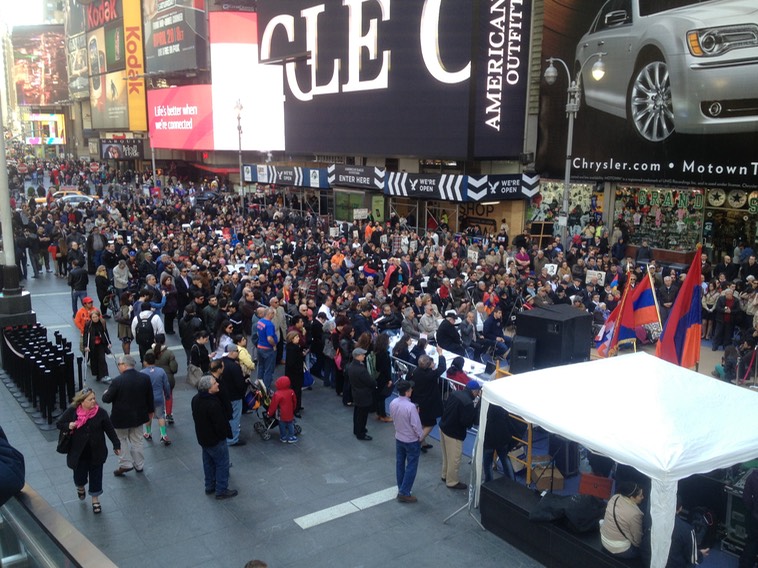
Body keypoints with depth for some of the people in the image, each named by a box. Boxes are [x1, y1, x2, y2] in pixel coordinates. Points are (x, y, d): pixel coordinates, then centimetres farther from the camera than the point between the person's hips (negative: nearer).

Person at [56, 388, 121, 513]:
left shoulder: (100, 413, -11)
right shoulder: (72, 411, -11)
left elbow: (110, 430, -4)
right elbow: (59, 424, 2)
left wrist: (116, 445, -1)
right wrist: (69, 426, -21)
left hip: (96, 452, 0)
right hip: (79, 453, 0)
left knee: (96, 476, 10)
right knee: (79, 476, 11)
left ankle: (95, 500, 32)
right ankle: (80, 487, 49)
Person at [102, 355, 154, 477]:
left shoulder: (118, 381, -24)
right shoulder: (145, 378, -9)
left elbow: (106, 399, -14)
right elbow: (150, 397, 2)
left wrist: (105, 393, 9)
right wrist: (150, 411, 16)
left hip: (121, 417, -4)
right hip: (138, 416, 5)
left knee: (121, 439, 19)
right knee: (137, 440, 19)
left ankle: (125, 464, 16)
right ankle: (139, 465, 30)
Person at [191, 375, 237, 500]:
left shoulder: (196, 398, -5)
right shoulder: (213, 405, -34)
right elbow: (220, 424, -26)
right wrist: (226, 434, -8)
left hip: (202, 437, 9)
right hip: (215, 440, -9)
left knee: (208, 463, 22)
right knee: (222, 464, 7)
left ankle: (209, 487, 35)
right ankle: (221, 490, 17)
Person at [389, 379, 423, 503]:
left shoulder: (393, 403, -10)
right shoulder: (410, 406, -31)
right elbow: (416, 425, -23)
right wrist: (421, 437, -6)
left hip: (399, 438, 7)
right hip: (412, 441, -7)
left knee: (400, 464, 19)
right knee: (411, 467, 7)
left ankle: (401, 490, 32)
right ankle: (404, 493, 12)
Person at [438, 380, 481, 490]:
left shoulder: (455, 393, -1)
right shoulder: (468, 403, -27)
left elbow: (446, 407, 11)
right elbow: (466, 422, -24)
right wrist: (475, 410, -12)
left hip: (443, 427, 9)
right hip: (454, 433, -9)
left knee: (446, 455, 26)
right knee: (454, 459, 9)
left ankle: (445, 475, 41)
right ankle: (452, 482, 23)